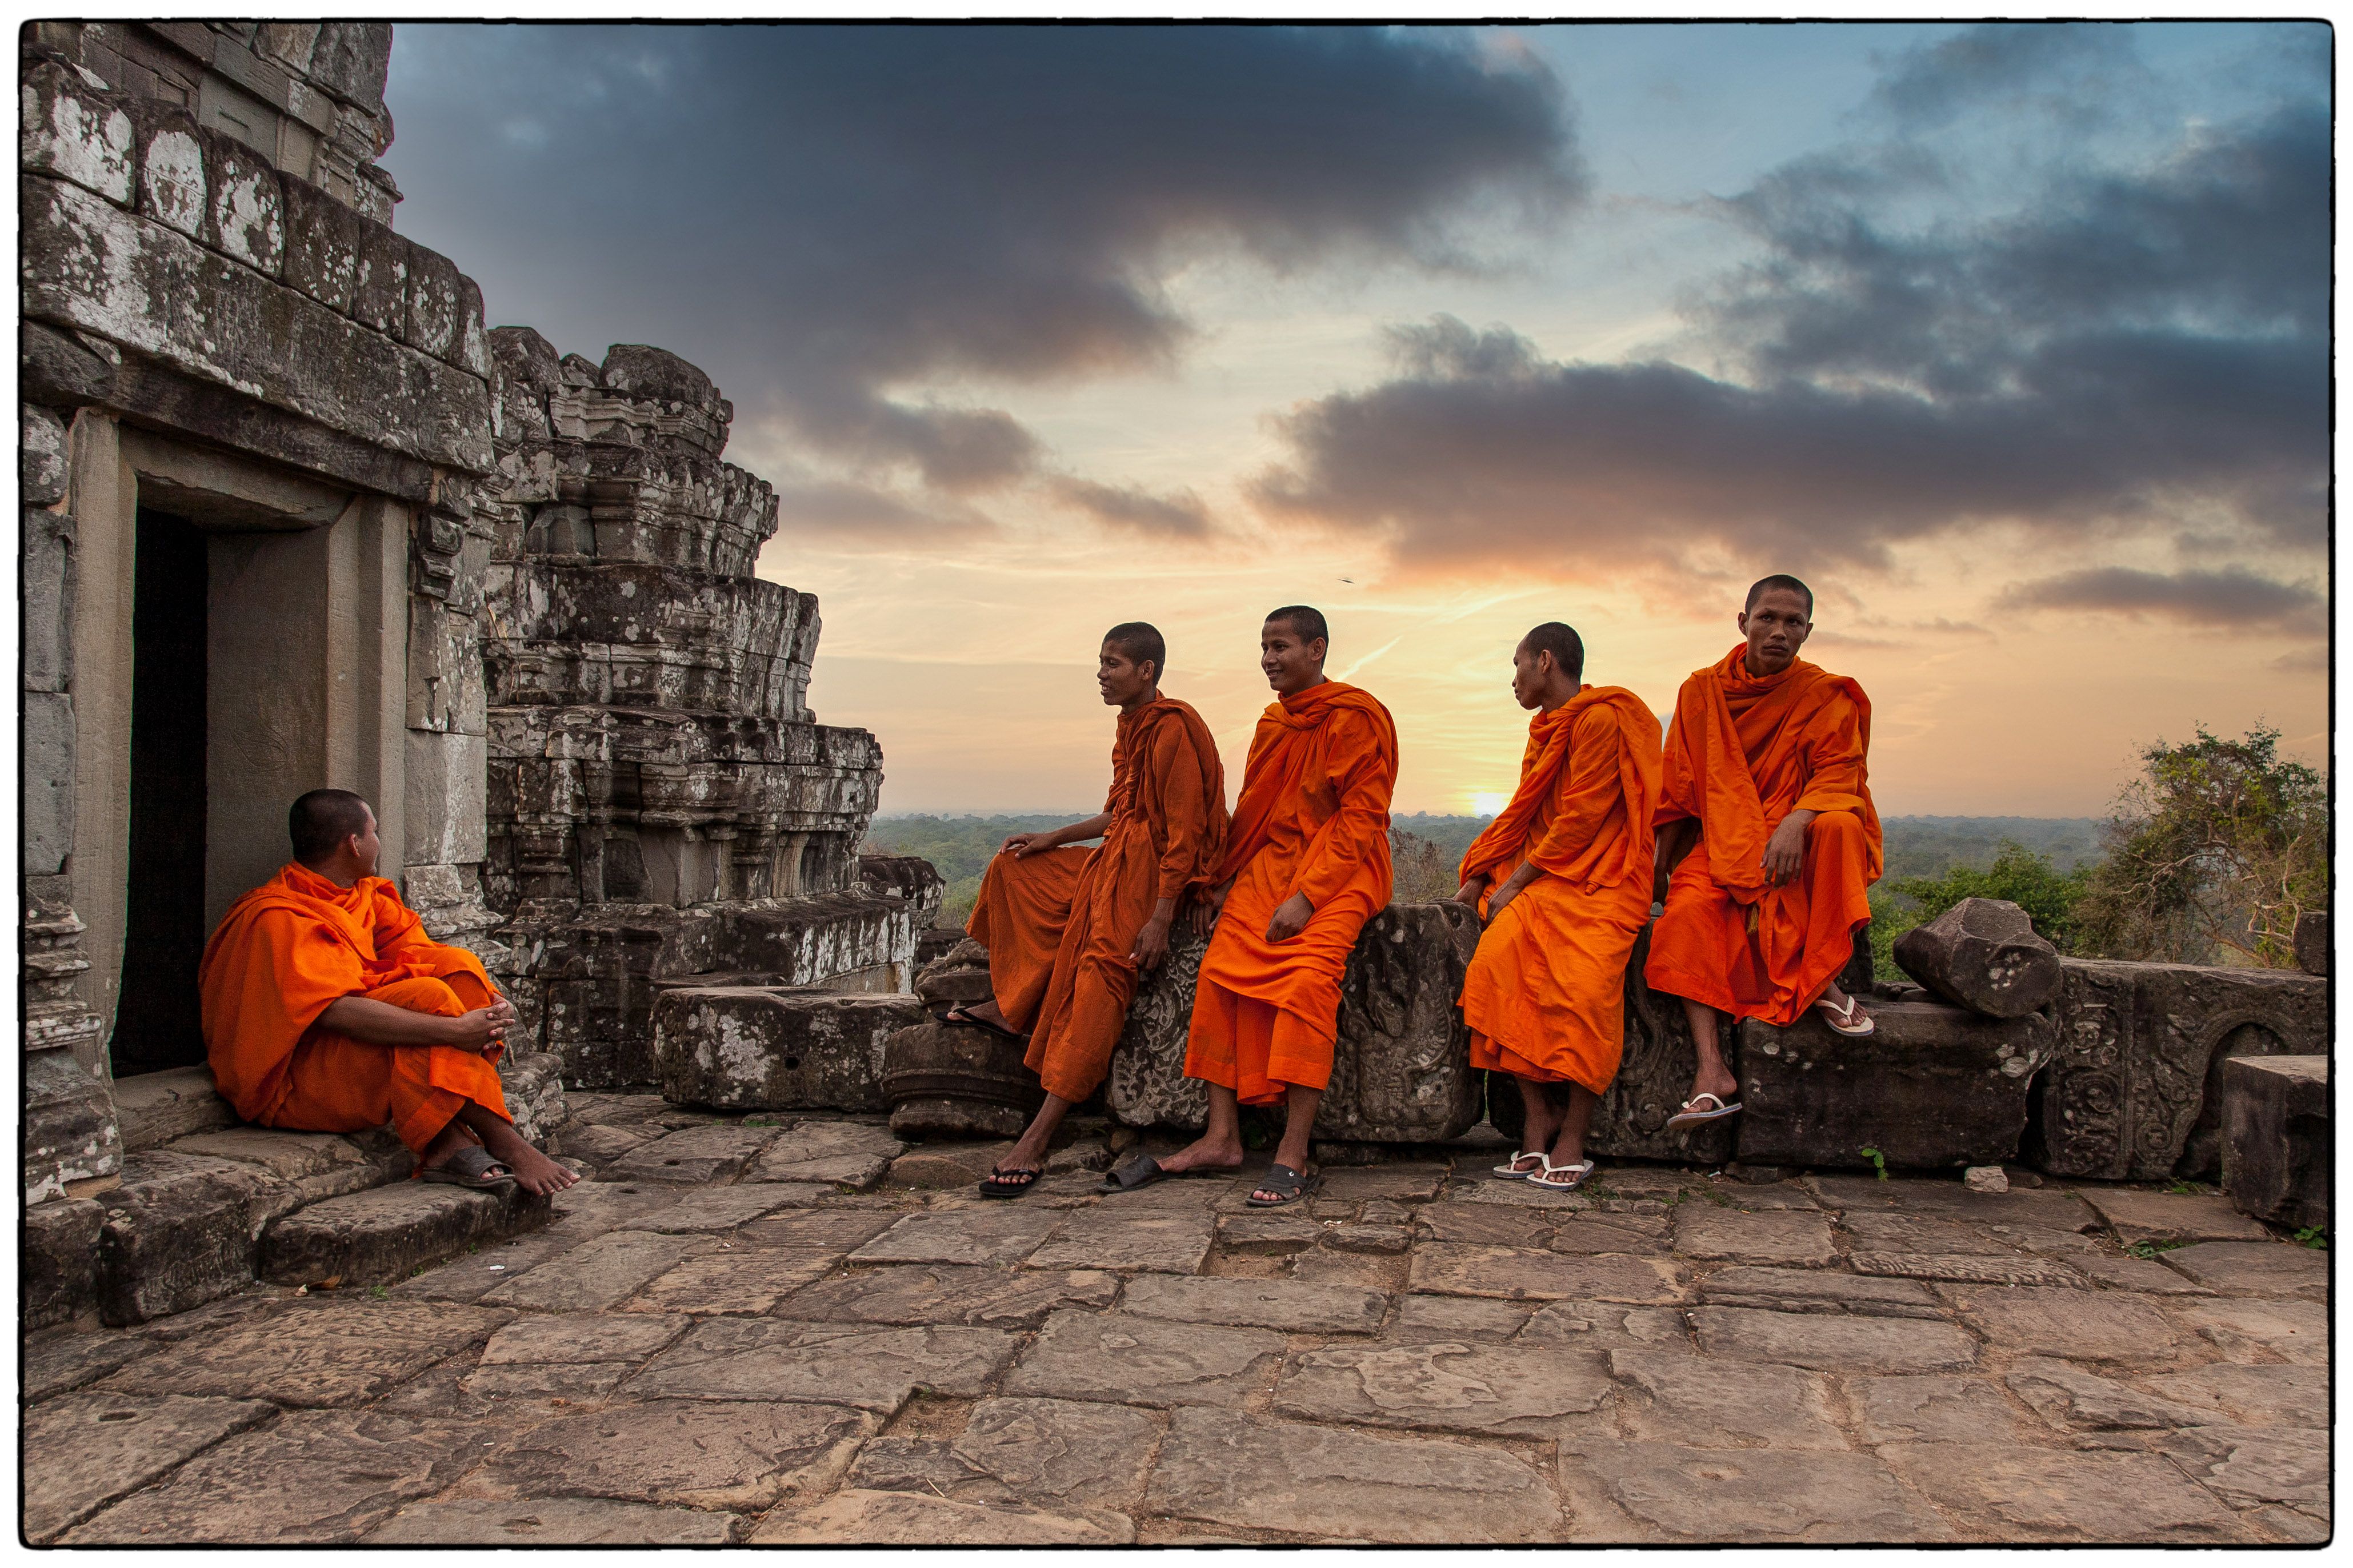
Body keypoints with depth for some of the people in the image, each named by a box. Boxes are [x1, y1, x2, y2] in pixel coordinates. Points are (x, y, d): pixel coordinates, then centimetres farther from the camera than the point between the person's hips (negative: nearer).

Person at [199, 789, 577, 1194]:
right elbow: (340, 1012, -31)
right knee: (426, 996, -28)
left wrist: (491, 1003, -17)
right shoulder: (278, 919, -19)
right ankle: (506, 1145, -23)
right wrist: (455, 1030, -33)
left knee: (457, 965, -11)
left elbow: (427, 952, 3)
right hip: (288, 1083, -9)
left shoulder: (365, 896, 8)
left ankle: (450, 1142, -23)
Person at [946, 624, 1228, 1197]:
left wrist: (1160, 918, -26)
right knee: (1016, 869, 14)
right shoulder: (1132, 726, 14)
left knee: (1101, 968, -27)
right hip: (1116, 858, 11)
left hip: (1153, 868, -11)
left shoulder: (1172, 730, -17)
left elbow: (1184, 833, -21)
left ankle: (1039, 1136, -33)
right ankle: (1014, 1006, 11)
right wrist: (1052, 840, 19)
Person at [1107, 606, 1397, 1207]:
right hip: (1270, 864, 7)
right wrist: (1223, 880, 10)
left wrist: (1307, 896, -21)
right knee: (1220, 971, -13)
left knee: (1309, 978, -29)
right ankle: (1221, 1139, -10)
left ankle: (1293, 1155, -27)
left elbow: (1361, 818, -14)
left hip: (1341, 869, -7)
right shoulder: (1274, 721, 15)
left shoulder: (1357, 717, -8)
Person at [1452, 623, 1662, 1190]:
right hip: (1544, 877, 7)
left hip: (1602, 882, -7)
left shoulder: (1603, 719, -8)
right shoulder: (1547, 728, 21)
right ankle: (1538, 1119, -18)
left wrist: (1517, 882, -13)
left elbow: (1580, 819, -13)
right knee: (1498, 957, -22)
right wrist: (1477, 878, 13)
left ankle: (1572, 1137, -19)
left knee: (1583, 980, -31)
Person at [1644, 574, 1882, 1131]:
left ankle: (1825, 981, -20)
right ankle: (1712, 1069, -31)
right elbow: (1678, 790, 10)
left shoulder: (1825, 696, 1)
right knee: (1687, 911, -27)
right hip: (1720, 842, 1)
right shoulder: (1703, 691, 5)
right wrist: (1660, 867, 9)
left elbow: (1838, 776, -7)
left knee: (1839, 826, -33)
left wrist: (1797, 821, -28)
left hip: (1795, 841, -1)